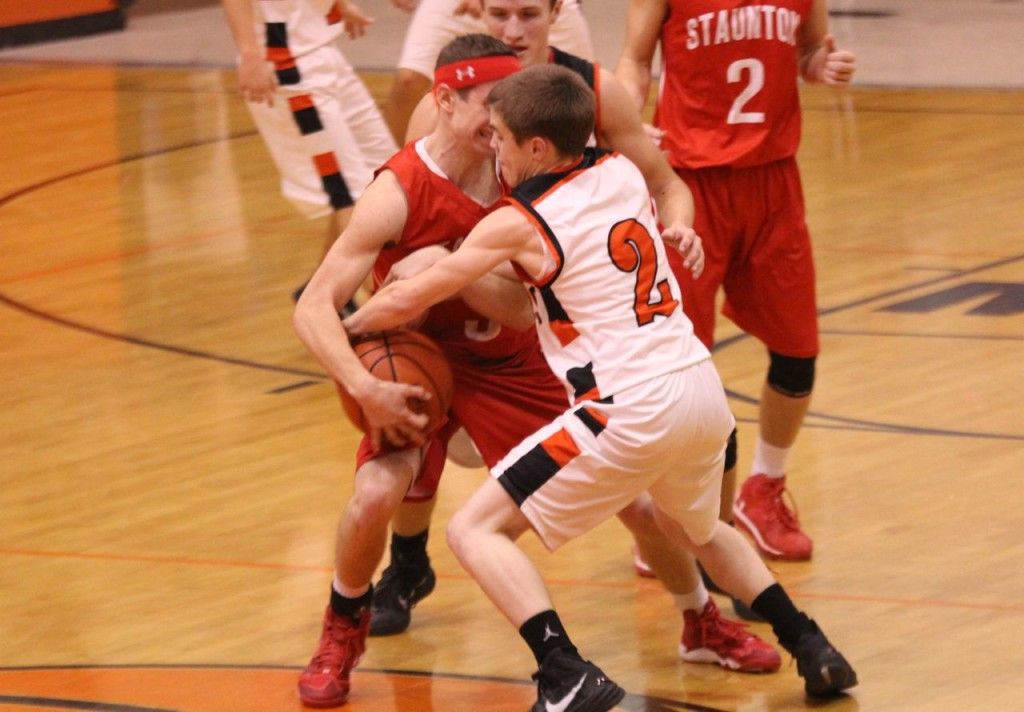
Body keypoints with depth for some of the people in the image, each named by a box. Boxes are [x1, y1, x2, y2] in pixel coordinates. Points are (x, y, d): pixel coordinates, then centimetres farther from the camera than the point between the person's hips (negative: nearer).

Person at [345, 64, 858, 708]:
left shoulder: (518, 224, -7)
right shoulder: (623, 173, 10)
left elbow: (405, 302, -1)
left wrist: (343, 325, 18)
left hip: (630, 410, -7)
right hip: (703, 389, 7)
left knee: (476, 530, 0)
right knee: (696, 528, 37)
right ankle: (811, 648, 28)